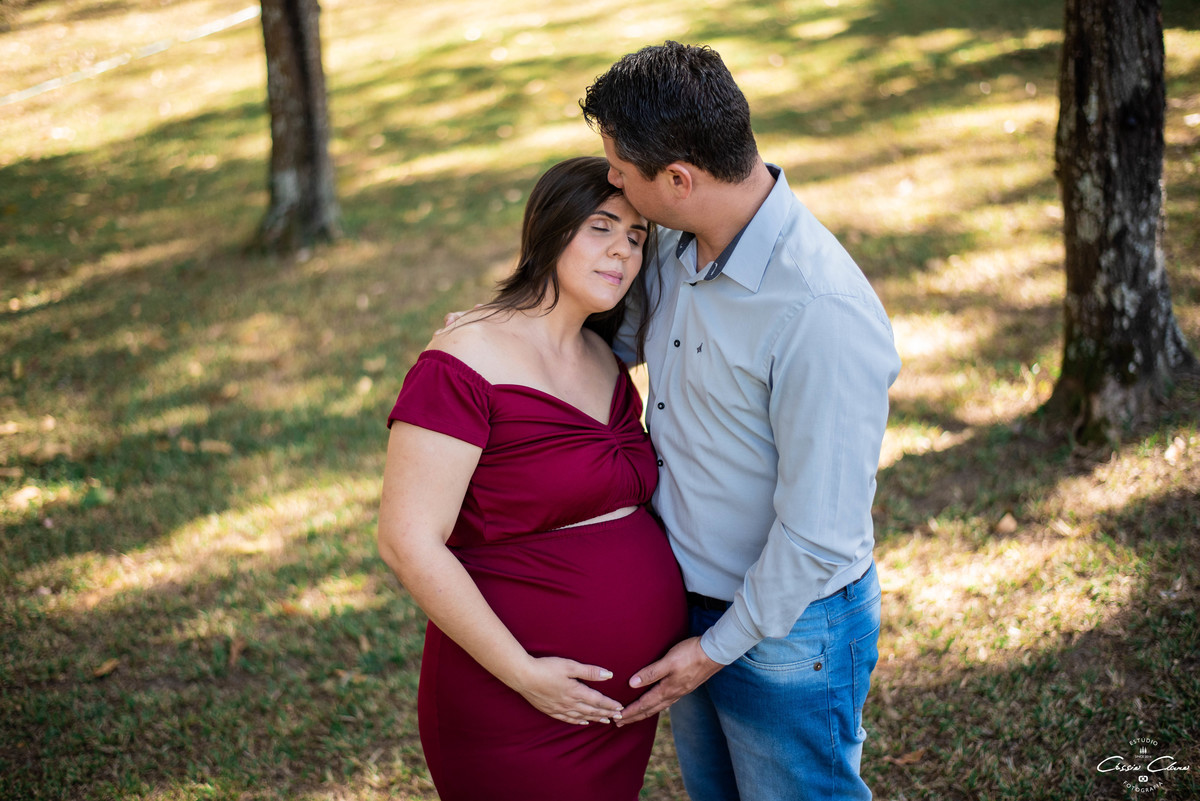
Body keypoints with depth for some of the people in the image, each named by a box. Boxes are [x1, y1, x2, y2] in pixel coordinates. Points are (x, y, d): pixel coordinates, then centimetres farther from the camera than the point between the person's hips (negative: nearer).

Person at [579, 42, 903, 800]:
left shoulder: (822, 316, -32)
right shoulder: (680, 247, -6)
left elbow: (818, 534, -26)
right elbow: (623, 325, 19)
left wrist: (719, 648, -15)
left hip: (789, 629, -8)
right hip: (688, 600, 8)